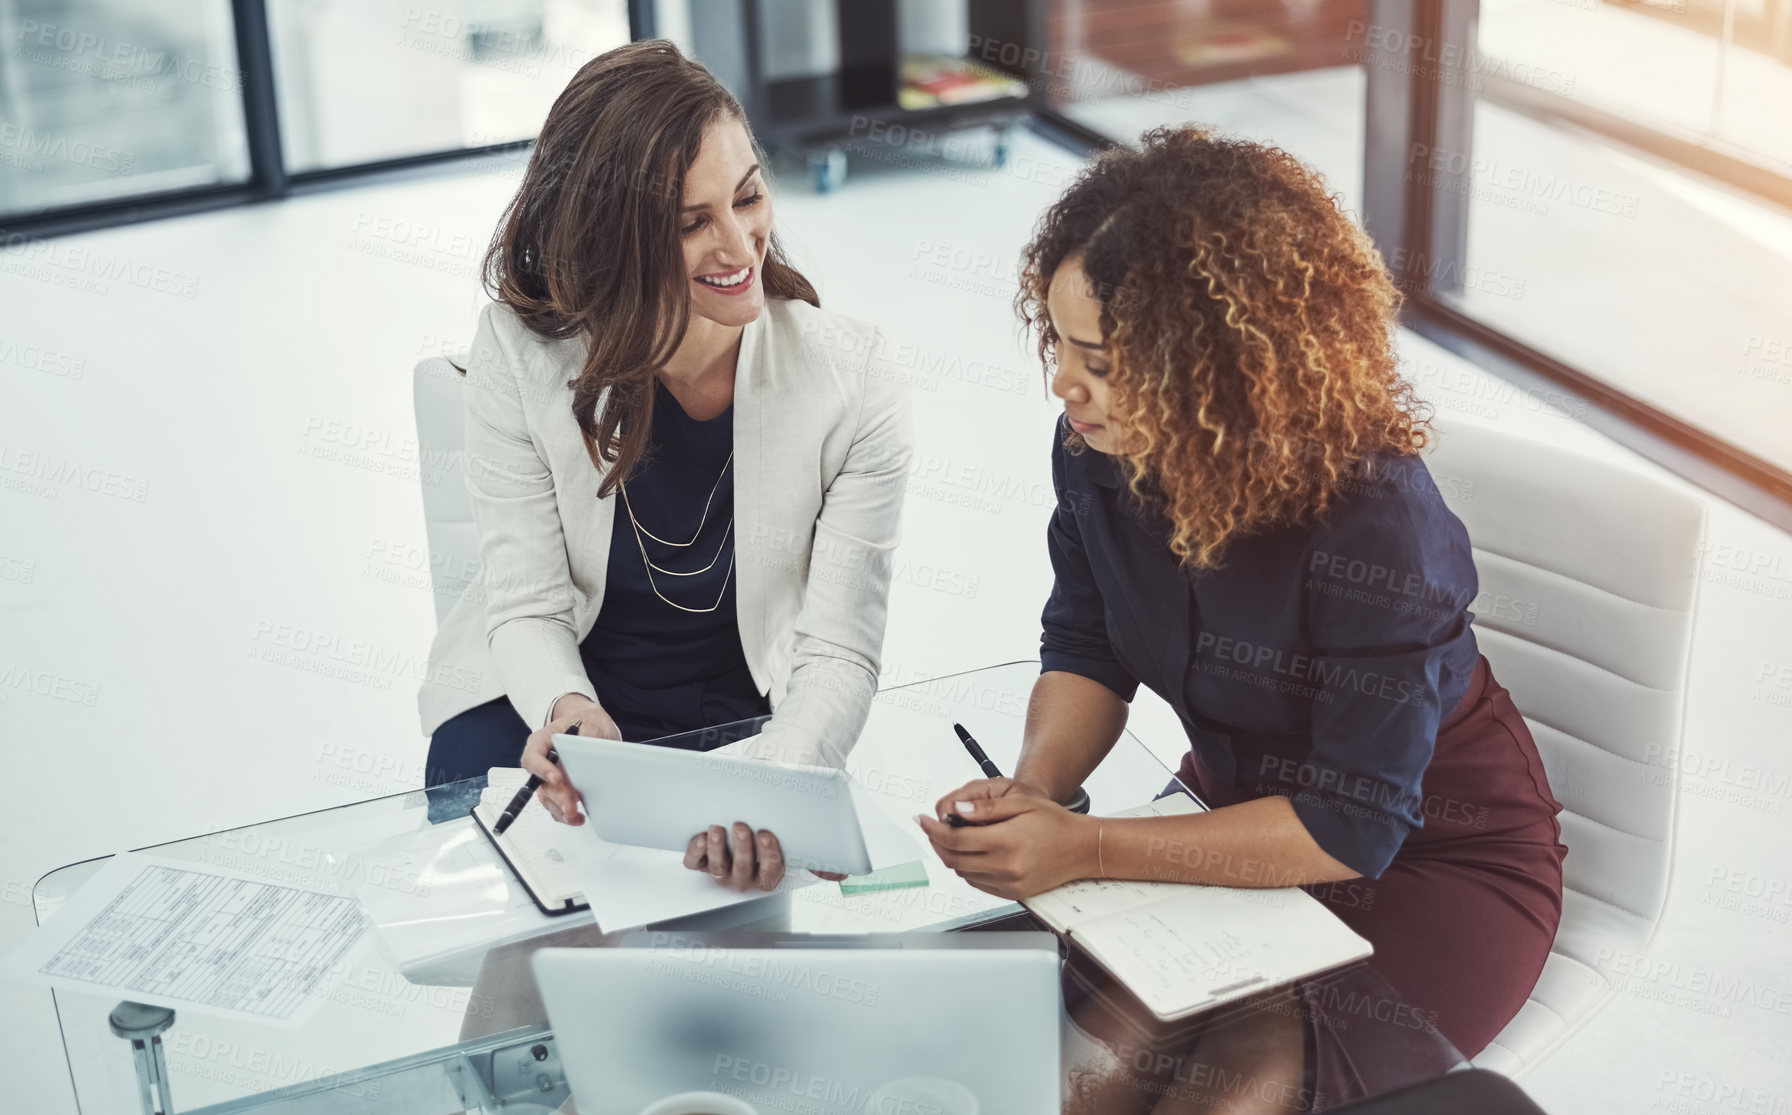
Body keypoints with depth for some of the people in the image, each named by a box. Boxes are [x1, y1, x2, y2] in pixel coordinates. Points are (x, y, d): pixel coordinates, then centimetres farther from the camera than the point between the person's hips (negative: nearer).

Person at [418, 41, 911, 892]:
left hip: (743, 717, 0)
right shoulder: (522, 352, -16)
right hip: (549, 695, 1)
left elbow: (836, 655, -18)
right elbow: (528, 607, -11)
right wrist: (567, 710, -35)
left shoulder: (850, 391, -18)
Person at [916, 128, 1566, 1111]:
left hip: (1433, 862, -5)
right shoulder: (1096, 447, -13)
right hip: (1247, 809, 5)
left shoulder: (1374, 518, -31)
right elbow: (1087, 653, 3)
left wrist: (1084, 851, -31)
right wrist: (1033, 789, -19)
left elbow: (1354, 826, -27)